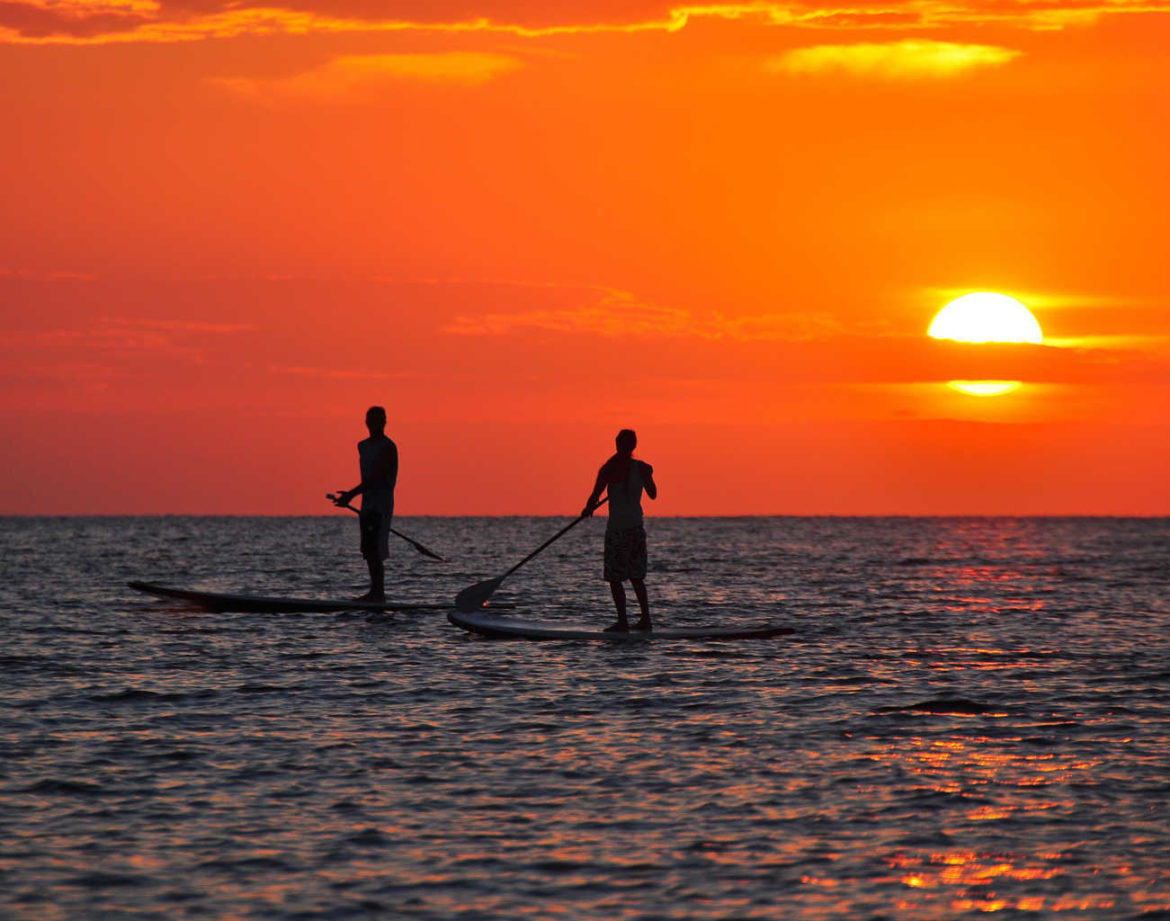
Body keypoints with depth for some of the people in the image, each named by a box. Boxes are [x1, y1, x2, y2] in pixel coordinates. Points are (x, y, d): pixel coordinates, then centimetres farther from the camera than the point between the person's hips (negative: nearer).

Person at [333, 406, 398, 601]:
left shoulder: (388, 448, -9)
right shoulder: (363, 446, 16)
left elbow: (376, 477, -18)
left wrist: (351, 494, -23)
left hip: (381, 506, -8)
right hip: (367, 505, 8)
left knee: (375, 551, -14)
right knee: (369, 552, 8)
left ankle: (378, 592, -13)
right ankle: (376, 592, 13)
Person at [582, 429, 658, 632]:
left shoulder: (608, 469, -12)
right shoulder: (642, 468, 0)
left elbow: (595, 496, -13)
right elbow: (653, 494, 12)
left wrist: (588, 509, 7)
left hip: (617, 527, -5)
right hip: (637, 526, 5)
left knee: (615, 578, 1)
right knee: (636, 577, 15)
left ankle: (623, 621, -3)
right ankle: (646, 619, 16)